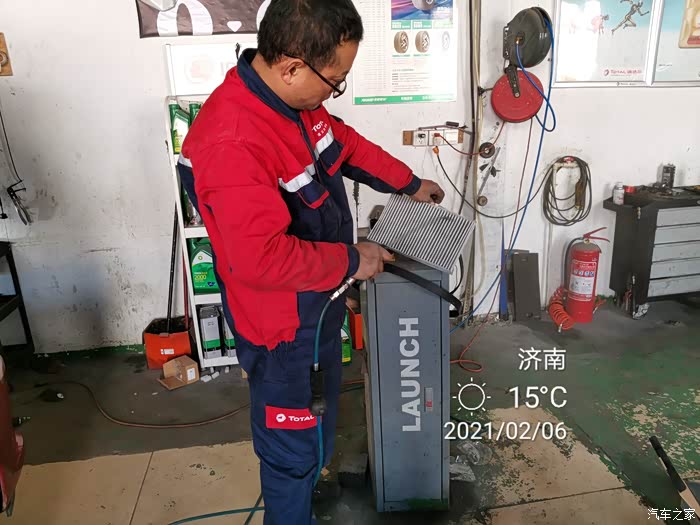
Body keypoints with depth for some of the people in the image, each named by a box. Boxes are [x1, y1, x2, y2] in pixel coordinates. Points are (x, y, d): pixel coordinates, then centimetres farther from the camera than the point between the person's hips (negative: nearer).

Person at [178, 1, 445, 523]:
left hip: (319, 304, 10)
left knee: (318, 419, 31)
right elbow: (261, 260, -36)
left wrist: (409, 183, 18)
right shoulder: (232, 144, -34)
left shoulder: (295, 98, -4)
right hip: (285, 326, -10)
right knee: (293, 446, 14)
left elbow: (344, 141, 14)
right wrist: (350, 261, -22)